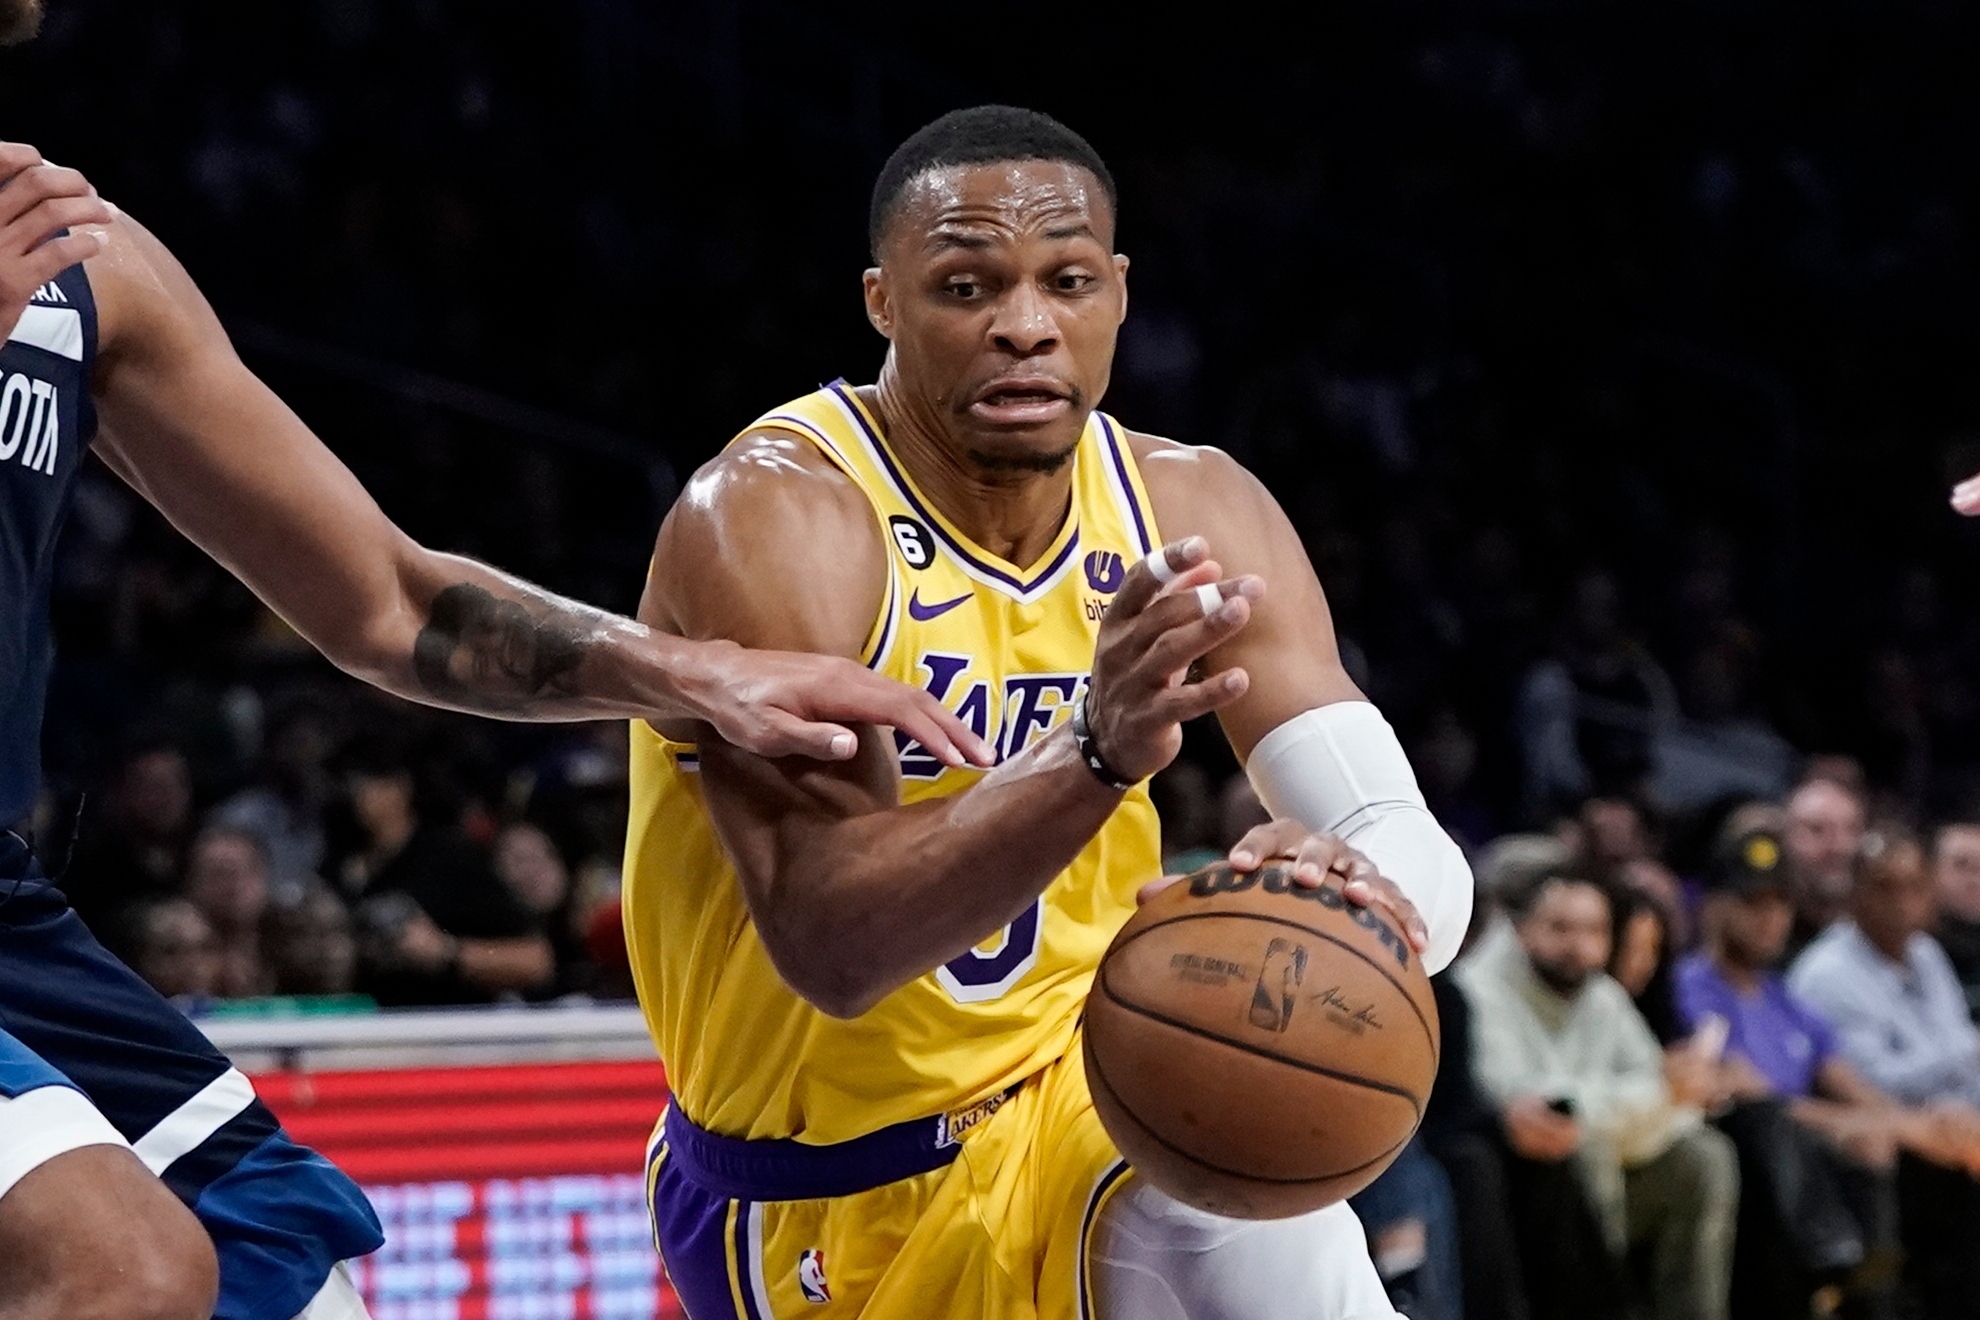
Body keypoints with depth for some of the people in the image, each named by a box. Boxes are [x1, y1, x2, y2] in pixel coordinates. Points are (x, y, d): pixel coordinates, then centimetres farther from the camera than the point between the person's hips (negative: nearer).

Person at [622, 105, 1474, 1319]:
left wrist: (1360, 891, -39)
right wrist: (1095, 757, -47)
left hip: (1076, 1099, 3)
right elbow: (828, 943, -33)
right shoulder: (770, 519, -22)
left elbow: (1420, 854, -14)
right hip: (821, 1203, -3)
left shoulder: (1192, 512, -6)